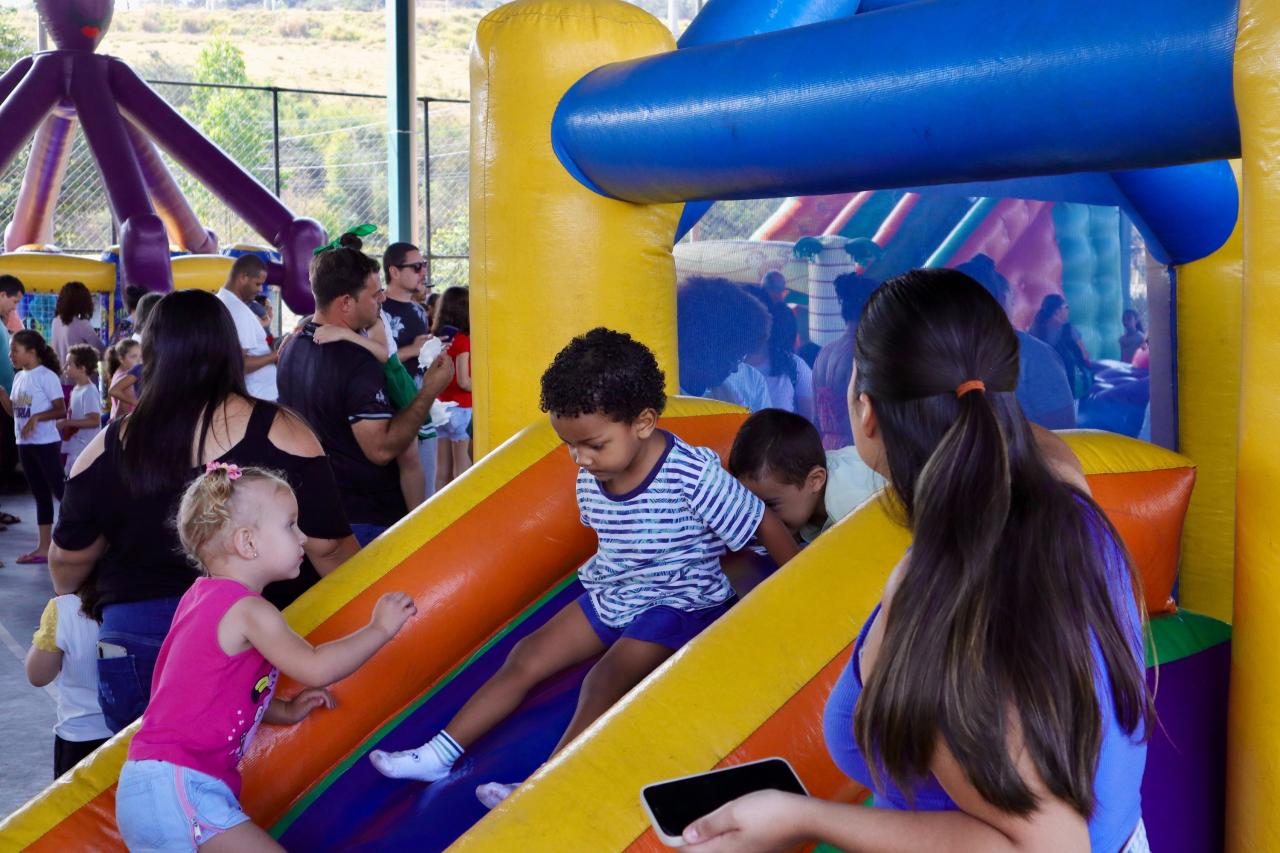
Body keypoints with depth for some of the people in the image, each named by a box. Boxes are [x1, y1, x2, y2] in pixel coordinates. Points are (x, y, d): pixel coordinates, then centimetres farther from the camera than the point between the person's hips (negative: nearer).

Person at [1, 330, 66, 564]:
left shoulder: (46, 376, -13)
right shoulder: (19, 377, 11)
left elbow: (61, 411, -16)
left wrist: (36, 417, -28)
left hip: (46, 443, -8)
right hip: (24, 444, 8)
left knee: (59, 490, -6)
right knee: (40, 495, 12)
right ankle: (43, 548, 16)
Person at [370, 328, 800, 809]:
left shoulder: (694, 476, -25)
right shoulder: (590, 478, -6)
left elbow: (767, 527, -17)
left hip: (678, 605, -7)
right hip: (610, 597, 7)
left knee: (605, 680, -27)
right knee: (526, 657, -1)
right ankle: (440, 754, 4)